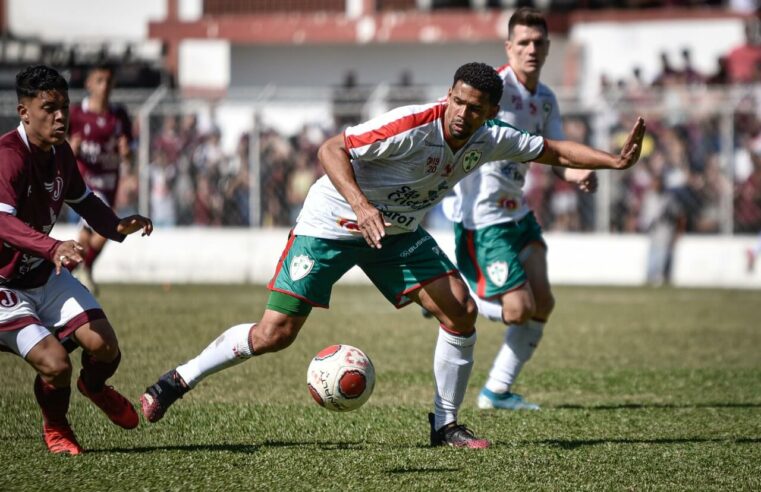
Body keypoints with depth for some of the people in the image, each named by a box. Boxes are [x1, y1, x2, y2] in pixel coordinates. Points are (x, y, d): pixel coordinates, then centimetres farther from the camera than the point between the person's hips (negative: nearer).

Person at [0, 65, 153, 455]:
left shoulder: (60, 152, 0)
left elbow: (83, 201, 20)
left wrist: (117, 227, 0)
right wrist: (54, 248, -59)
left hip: (46, 273, 7)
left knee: (104, 347, -9)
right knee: (55, 364, -23)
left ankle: (94, 387, 30)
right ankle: (54, 429, 12)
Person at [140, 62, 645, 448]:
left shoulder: (488, 140, -10)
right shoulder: (411, 126, -30)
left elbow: (552, 150, 4)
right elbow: (332, 149, -30)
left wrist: (615, 160, -5)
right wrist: (360, 205, -44)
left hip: (398, 231, 6)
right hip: (332, 222, -6)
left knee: (462, 311, -8)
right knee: (274, 334, -12)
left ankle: (446, 424, 7)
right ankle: (176, 381, 5)